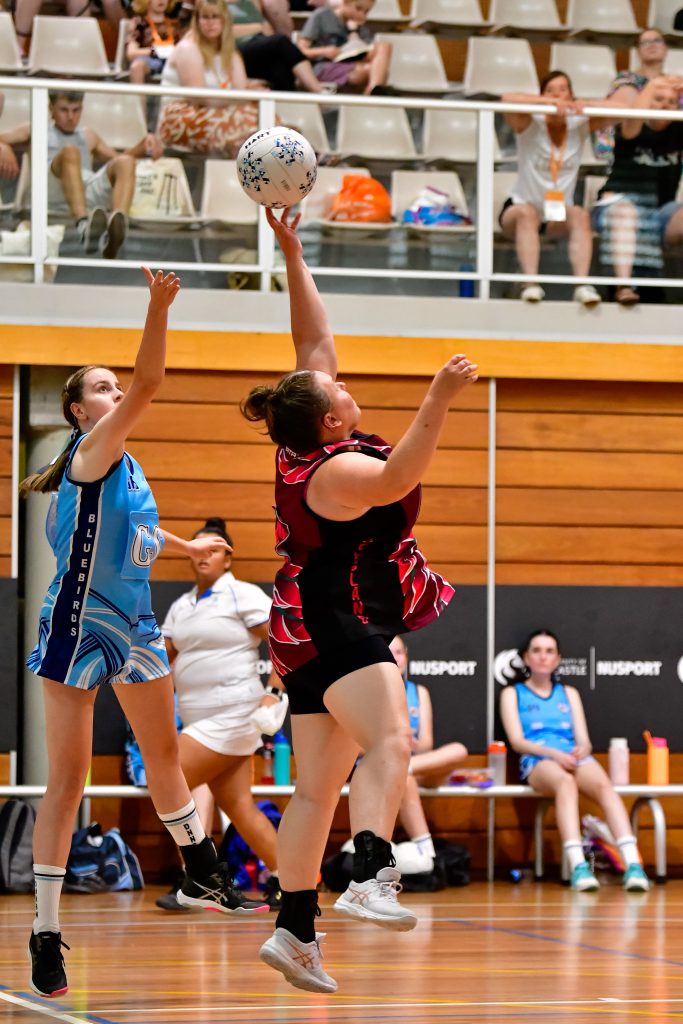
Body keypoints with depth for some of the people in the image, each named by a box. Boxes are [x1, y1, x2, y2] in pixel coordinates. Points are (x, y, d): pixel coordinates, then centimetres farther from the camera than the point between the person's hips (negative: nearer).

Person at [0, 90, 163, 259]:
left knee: (125, 162, -24)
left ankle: (118, 225, -56)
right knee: (70, 151, -34)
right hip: (54, 191, -3)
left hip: (92, 191, 3)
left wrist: (143, 146, 18)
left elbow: (117, 158, 38)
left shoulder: (88, 136, 39)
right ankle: (84, 224, -63)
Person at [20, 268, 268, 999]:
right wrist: (158, 307, -37)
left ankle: (201, 877, 41)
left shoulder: (124, 464, 11)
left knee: (163, 752, 23)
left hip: (133, 622, 9)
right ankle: (45, 936, -7)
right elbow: (147, 385, -29)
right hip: (80, 625, -9)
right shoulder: (90, 449, -13)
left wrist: (187, 545, 44)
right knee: (68, 778, -9)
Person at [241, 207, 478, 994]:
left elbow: (313, 338, 14)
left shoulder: (306, 446, 8)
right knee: (389, 745, -28)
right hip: (339, 629, -10)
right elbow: (396, 478, -37)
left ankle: (295, 930, 10)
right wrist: (438, 400, -45)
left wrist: (292, 252, 13)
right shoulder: (335, 470, -16)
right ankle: (369, 879, -48)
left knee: (317, 789, 9)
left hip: (316, 633, 10)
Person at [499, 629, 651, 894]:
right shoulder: (512, 694, 19)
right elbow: (517, 741, 4)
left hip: (574, 759, 3)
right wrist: (553, 753, -14)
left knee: (603, 784, -34)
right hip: (537, 763, -3)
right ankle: (578, 866, -58)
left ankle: (633, 864, -53)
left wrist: (582, 750, -9)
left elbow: (584, 740, 17)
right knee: (565, 781, -41)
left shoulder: (569, 693, 28)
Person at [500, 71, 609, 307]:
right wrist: (548, 102, -42)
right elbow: (508, 100, -31)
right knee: (527, 213, -35)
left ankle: (582, 285, -44)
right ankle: (531, 284, -48)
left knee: (580, 215, -29)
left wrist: (582, 105, -30)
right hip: (518, 211, -2)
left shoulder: (579, 126, -3)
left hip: (559, 216, 2)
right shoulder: (531, 125, -10)